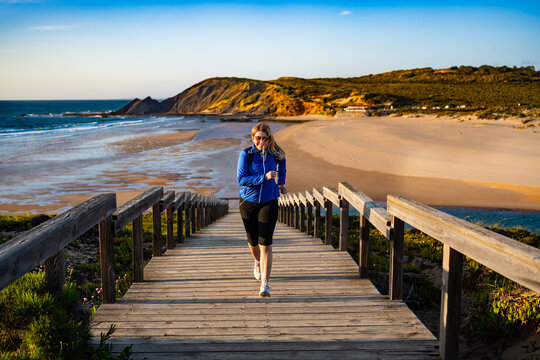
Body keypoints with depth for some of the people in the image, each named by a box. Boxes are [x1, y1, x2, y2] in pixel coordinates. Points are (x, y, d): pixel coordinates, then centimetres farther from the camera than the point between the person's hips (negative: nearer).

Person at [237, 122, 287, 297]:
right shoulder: (246, 154, -10)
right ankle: (257, 262, 49)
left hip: (269, 202, 0)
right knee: (253, 240, 14)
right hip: (248, 202, 0)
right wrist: (264, 177, -25)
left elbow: (282, 166, 23)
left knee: (265, 243, -11)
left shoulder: (276, 154, -1)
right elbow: (241, 179, -17)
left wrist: (280, 184, 23)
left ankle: (265, 284, -10)